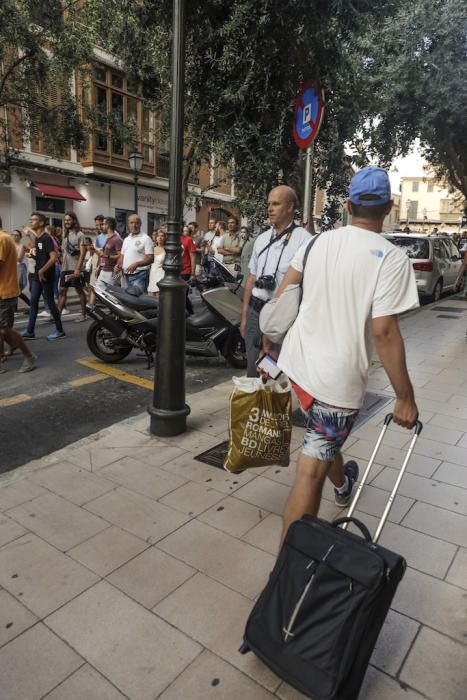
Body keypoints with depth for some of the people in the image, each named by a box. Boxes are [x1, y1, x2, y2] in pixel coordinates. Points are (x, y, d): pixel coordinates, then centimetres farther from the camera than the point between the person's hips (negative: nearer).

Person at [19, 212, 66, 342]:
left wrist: (42, 271, -19)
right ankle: (30, 331, 15)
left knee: (50, 302, -3)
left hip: (46, 275, -9)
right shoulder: (37, 238, 12)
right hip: (37, 275, 9)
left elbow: (54, 258, -23)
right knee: (33, 302, 9)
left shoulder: (46, 238, -14)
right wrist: (32, 253, 5)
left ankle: (59, 331, 7)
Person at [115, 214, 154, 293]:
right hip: (127, 276, 8)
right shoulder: (126, 239, 18)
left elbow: (151, 259, -13)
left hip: (140, 275, -8)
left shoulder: (145, 239, -6)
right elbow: (122, 256, 23)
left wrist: (136, 264, -26)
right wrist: (118, 265, 2)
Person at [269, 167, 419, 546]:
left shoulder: (319, 241, 5)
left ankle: (342, 484, 60)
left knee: (326, 438, 32)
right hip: (338, 376, -7)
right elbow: (383, 331, -20)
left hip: (299, 362, 7)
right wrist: (405, 398, -12)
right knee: (311, 470, 1)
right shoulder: (392, 257, -13)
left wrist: (269, 344, 18)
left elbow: (281, 295, 7)